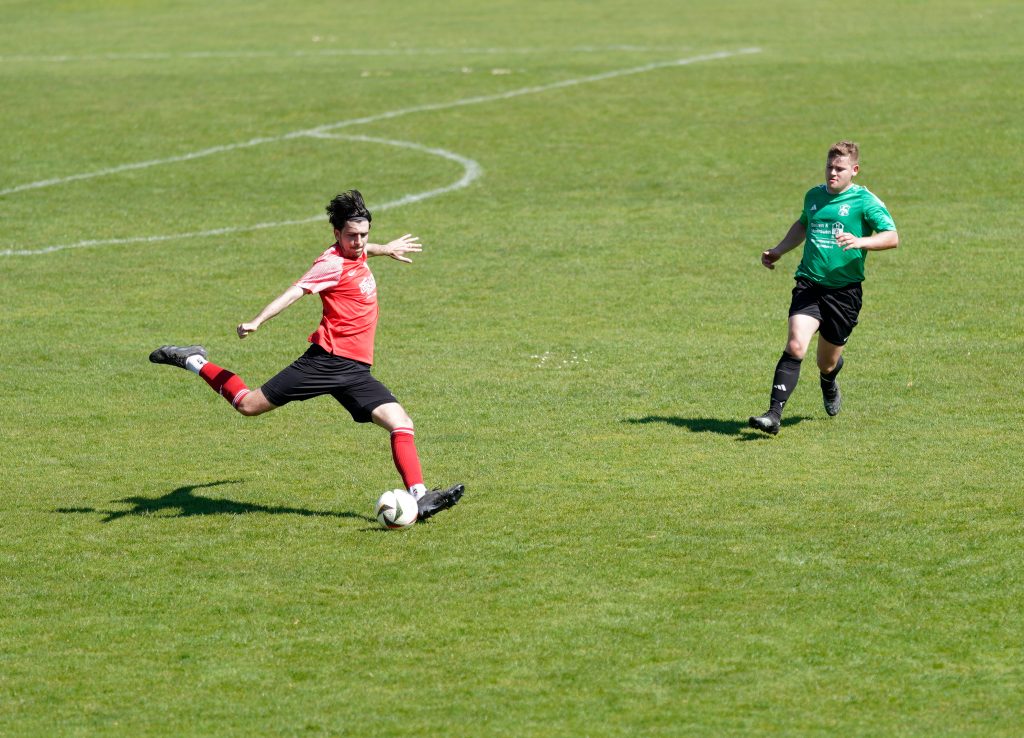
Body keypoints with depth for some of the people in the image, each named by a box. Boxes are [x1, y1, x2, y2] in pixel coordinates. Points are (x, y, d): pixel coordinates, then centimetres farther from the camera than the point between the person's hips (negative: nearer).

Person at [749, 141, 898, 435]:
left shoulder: (865, 201, -4)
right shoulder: (814, 196, 12)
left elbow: (892, 237, -14)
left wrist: (860, 242, -30)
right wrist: (778, 251, 25)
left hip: (844, 289, -2)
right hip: (809, 284, 2)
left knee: (827, 363, 10)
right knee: (796, 346, -21)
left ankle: (829, 385, 48)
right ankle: (774, 414, -24)